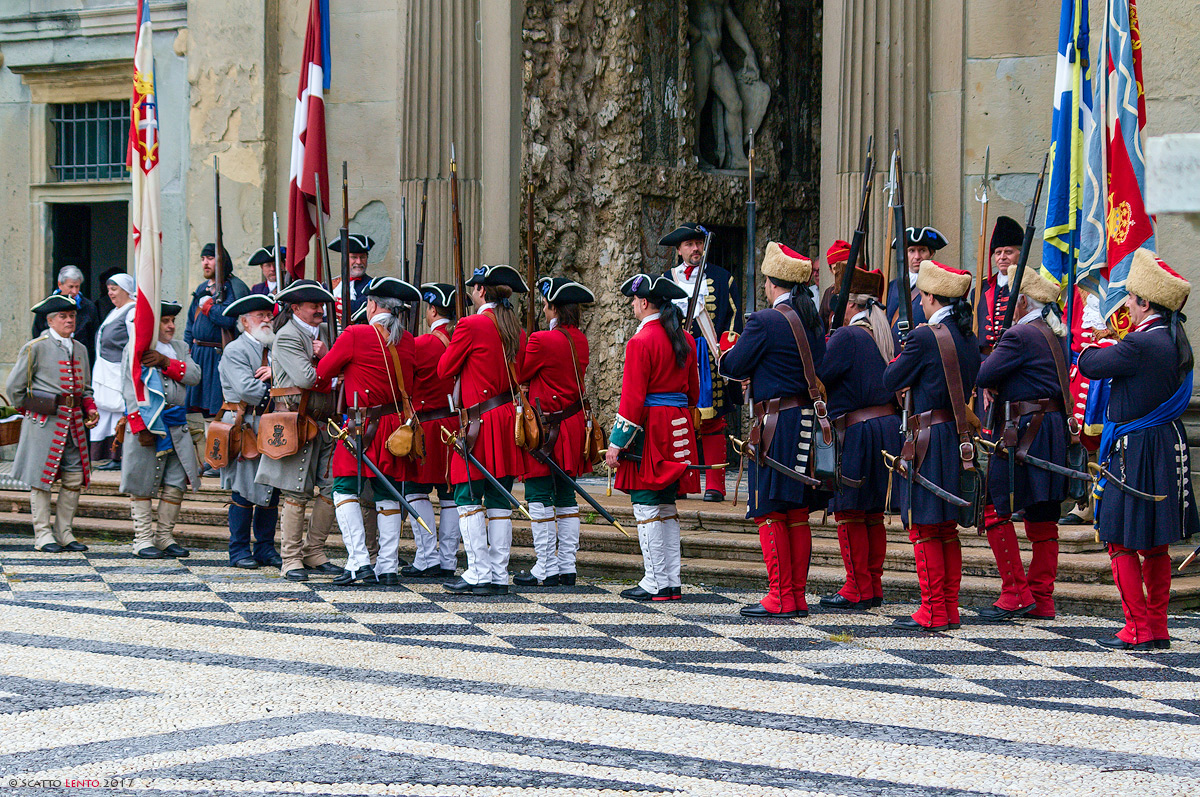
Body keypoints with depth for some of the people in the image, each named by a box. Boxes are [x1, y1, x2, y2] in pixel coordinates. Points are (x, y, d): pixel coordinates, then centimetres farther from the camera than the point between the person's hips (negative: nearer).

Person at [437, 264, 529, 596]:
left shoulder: (471, 325, -10)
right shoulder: (516, 330, 10)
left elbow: (444, 370, -2)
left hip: (480, 419, -7)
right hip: (509, 419, 7)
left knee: (468, 499, -1)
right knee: (500, 502, 8)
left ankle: (478, 573, -5)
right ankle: (499, 576, 7)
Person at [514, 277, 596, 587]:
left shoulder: (542, 341, -16)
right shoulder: (580, 340, 7)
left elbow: (518, 376, -7)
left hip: (546, 427, -7)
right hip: (574, 423, 8)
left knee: (538, 497, -1)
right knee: (566, 497, 11)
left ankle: (546, 569, -1)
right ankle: (567, 568, 13)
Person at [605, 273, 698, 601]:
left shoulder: (641, 342, -14)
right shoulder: (685, 340, 10)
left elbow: (632, 398, -16)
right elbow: (693, 391, 17)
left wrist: (616, 443, -12)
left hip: (649, 431, -8)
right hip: (677, 429, 8)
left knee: (646, 506, -3)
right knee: (666, 506, 12)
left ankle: (656, 583, -2)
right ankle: (672, 583, 12)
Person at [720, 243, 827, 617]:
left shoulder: (765, 321, -12)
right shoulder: (813, 322, 11)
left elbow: (734, 367, -8)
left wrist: (727, 348, 15)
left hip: (777, 426, -8)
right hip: (809, 422, 8)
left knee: (770, 513, -2)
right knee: (797, 514, 11)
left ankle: (781, 597, -3)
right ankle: (798, 596, 14)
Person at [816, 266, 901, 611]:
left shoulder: (847, 337, -12)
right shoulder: (886, 336, 11)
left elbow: (818, 375, -15)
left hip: (857, 430, -8)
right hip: (889, 426, 8)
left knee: (849, 512, -1)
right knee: (873, 514, 14)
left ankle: (857, 590, 1)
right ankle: (874, 586, 18)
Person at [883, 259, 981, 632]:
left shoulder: (924, 337, -14)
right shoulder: (969, 339, 9)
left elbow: (890, 381, -8)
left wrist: (900, 357, 11)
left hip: (930, 438, -8)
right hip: (960, 437, 8)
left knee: (924, 529, -2)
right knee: (948, 530, 14)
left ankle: (933, 611, -2)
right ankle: (950, 608, 16)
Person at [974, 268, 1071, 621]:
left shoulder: (1019, 335, -13)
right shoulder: (1057, 337, 15)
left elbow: (982, 378, -17)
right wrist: (1000, 386, 10)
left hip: (1023, 432, -9)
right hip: (1056, 430, 9)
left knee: (995, 509, -5)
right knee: (1042, 517, 10)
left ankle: (1016, 593, -8)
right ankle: (1041, 598, 12)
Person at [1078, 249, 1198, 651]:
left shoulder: (1140, 344, -21)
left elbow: (1088, 365, -12)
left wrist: (1091, 348, 10)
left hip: (1134, 452, -9)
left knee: (1122, 543, 0)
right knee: (1155, 545, 14)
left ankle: (1138, 629, -1)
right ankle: (1158, 628, 19)